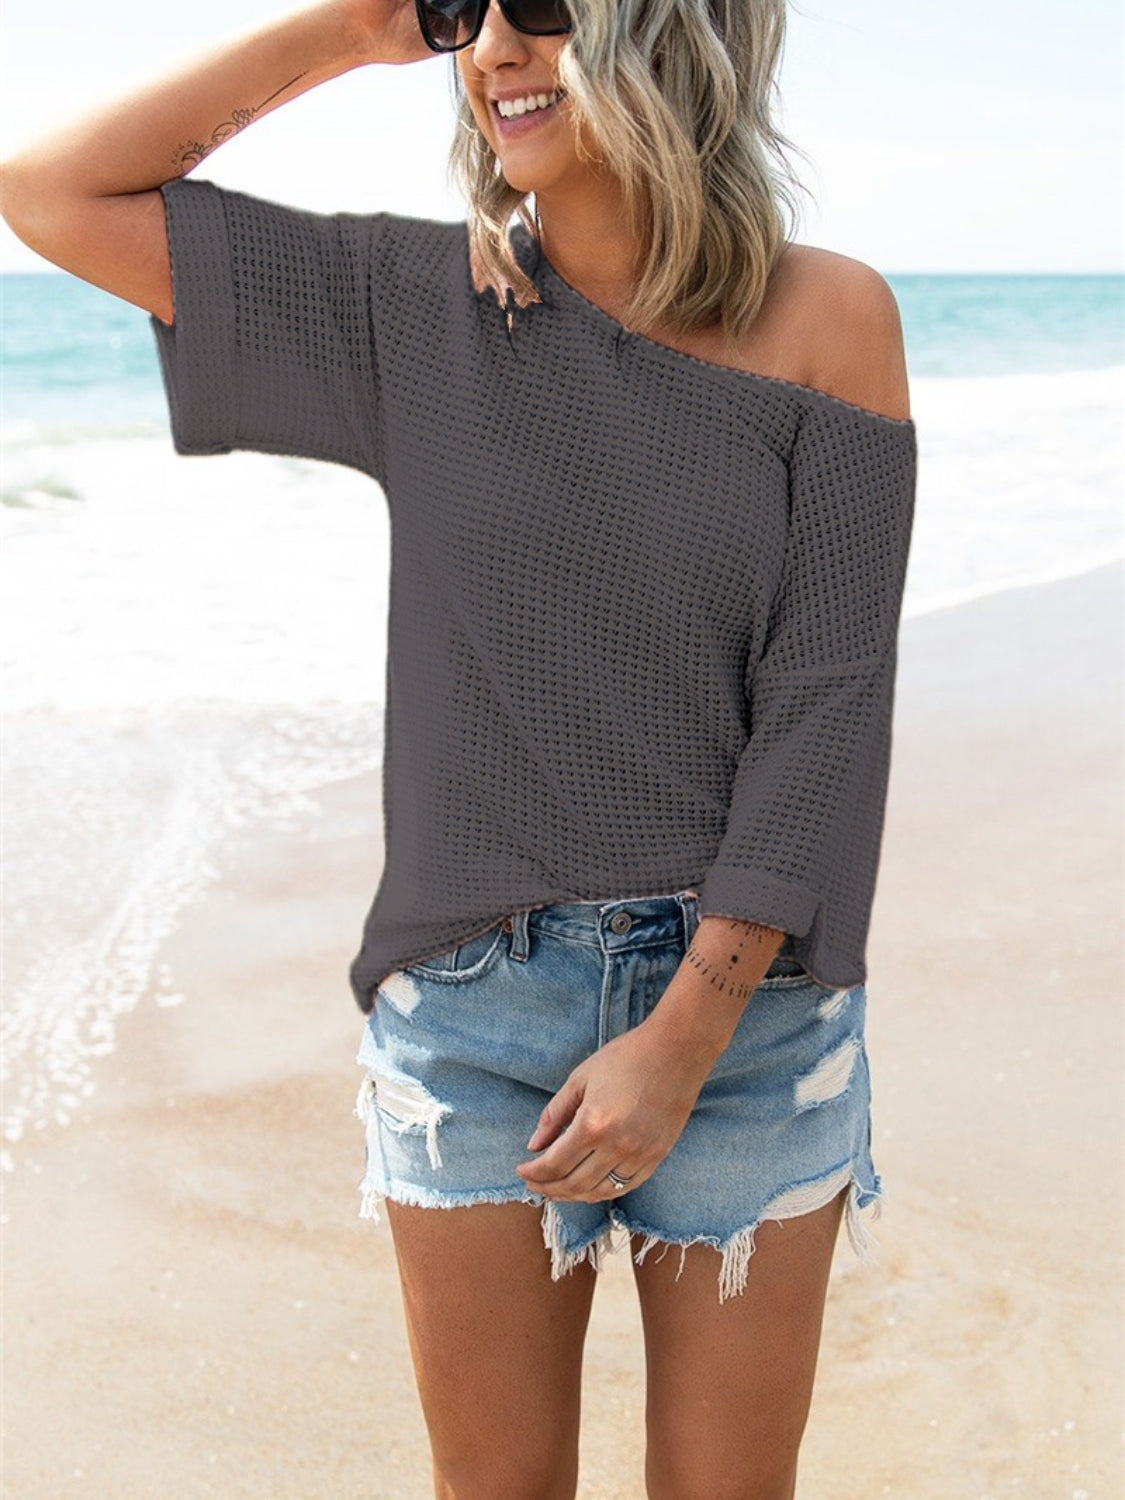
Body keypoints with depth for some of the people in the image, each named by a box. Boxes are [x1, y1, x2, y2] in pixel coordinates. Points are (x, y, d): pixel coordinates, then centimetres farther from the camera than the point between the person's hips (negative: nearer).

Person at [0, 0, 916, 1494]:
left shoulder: (828, 317, -6)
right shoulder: (418, 304, -1)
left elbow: (824, 701, -9)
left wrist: (684, 1036, -12)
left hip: (743, 992, -1)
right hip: (468, 1004, 1)